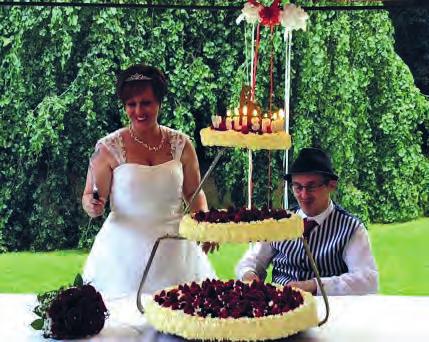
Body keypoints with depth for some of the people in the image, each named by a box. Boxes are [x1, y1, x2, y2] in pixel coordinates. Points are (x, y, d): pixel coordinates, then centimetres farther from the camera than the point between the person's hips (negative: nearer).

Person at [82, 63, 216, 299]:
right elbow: (89, 197, 3)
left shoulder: (181, 145, 3)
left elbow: (195, 193, 12)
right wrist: (92, 206, -20)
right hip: (124, 251, -2)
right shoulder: (109, 148, -3)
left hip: (174, 249, 2)